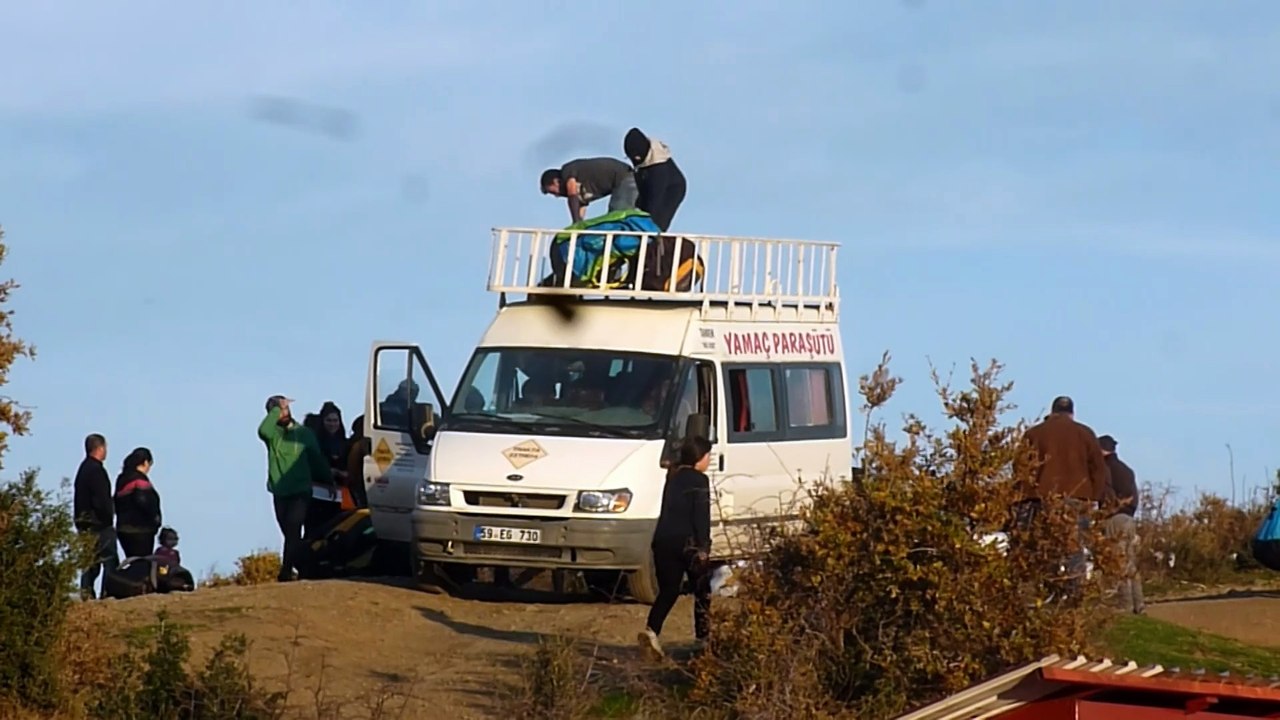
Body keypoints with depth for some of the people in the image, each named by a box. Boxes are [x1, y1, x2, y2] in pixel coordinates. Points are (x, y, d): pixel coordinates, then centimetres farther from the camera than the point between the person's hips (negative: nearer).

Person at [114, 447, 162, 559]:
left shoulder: (122, 479, 14)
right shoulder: (140, 479, -12)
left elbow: (116, 504, 18)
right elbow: (144, 502, -24)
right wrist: (155, 516, -10)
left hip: (123, 528, 9)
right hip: (141, 529, -9)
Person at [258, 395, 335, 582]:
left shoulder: (304, 433, 6)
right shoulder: (273, 433, 4)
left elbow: (318, 460, 13)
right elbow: (262, 431, -22)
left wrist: (330, 482, 15)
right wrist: (276, 411, -18)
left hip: (301, 491, -2)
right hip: (280, 493, 2)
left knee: (293, 531, -15)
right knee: (289, 533, 7)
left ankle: (286, 571, -19)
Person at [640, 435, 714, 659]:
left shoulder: (673, 478, 15)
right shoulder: (699, 480, -8)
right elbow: (701, 516, -14)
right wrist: (703, 547, -14)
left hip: (664, 540, 6)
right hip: (687, 542, -6)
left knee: (668, 590, 6)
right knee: (702, 591, 11)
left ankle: (651, 630, -16)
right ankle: (703, 637, 16)